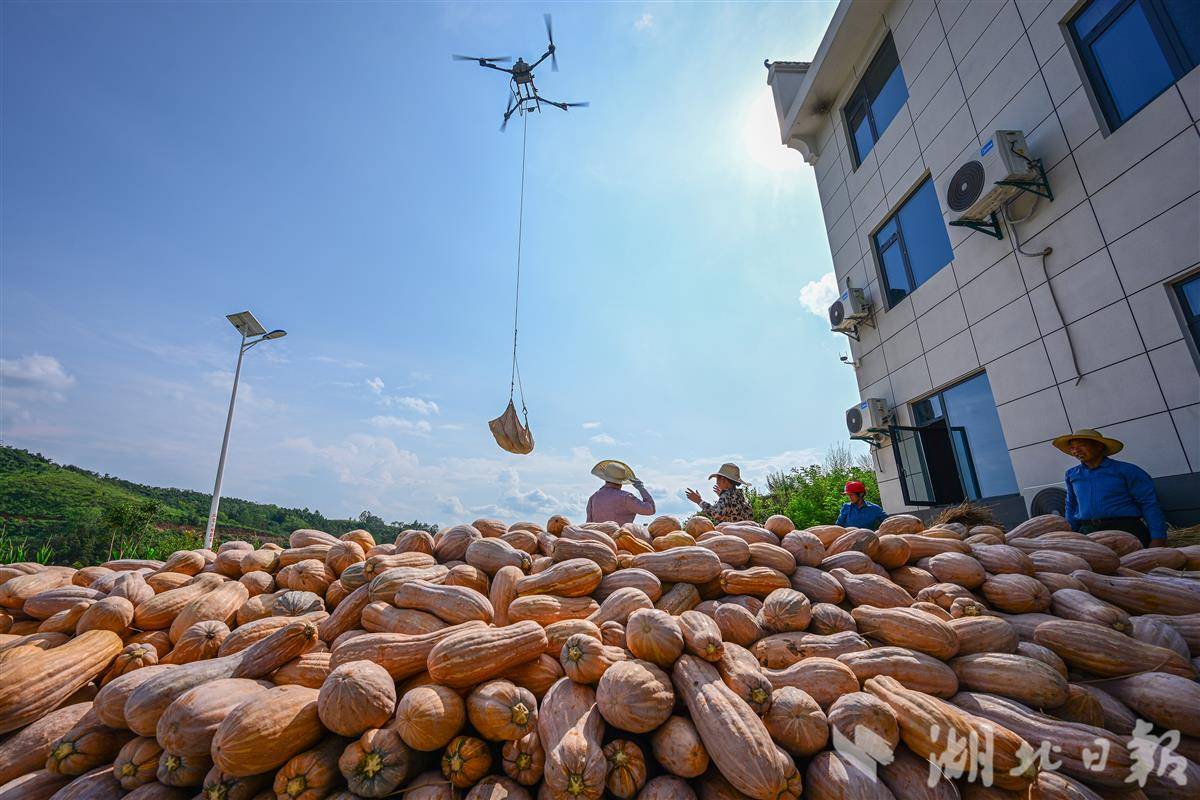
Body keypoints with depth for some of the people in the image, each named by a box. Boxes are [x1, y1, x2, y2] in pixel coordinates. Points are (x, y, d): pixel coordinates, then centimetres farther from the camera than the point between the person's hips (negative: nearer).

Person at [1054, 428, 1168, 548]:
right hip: (1087, 532, 3)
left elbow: (1150, 504, -1)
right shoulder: (1071, 474, 15)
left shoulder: (1126, 470, 4)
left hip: (1127, 529, -3)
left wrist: (1158, 539, -10)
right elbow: (1071, 507, 24)